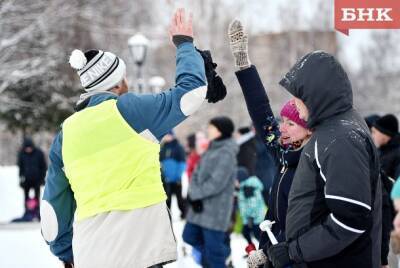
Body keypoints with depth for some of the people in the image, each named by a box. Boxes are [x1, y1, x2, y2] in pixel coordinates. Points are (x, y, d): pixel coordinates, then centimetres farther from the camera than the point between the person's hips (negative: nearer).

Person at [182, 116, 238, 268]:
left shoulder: (226, 154, -15)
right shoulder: (211, 150, 13)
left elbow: (216, 183, -21)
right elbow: (197, 173, 12)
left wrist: (195, 194, -13)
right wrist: (193, 192, -6)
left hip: (216, 209, -9)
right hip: (199, 206, 9)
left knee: (213, 249, -4)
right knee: (189, 236, 15)